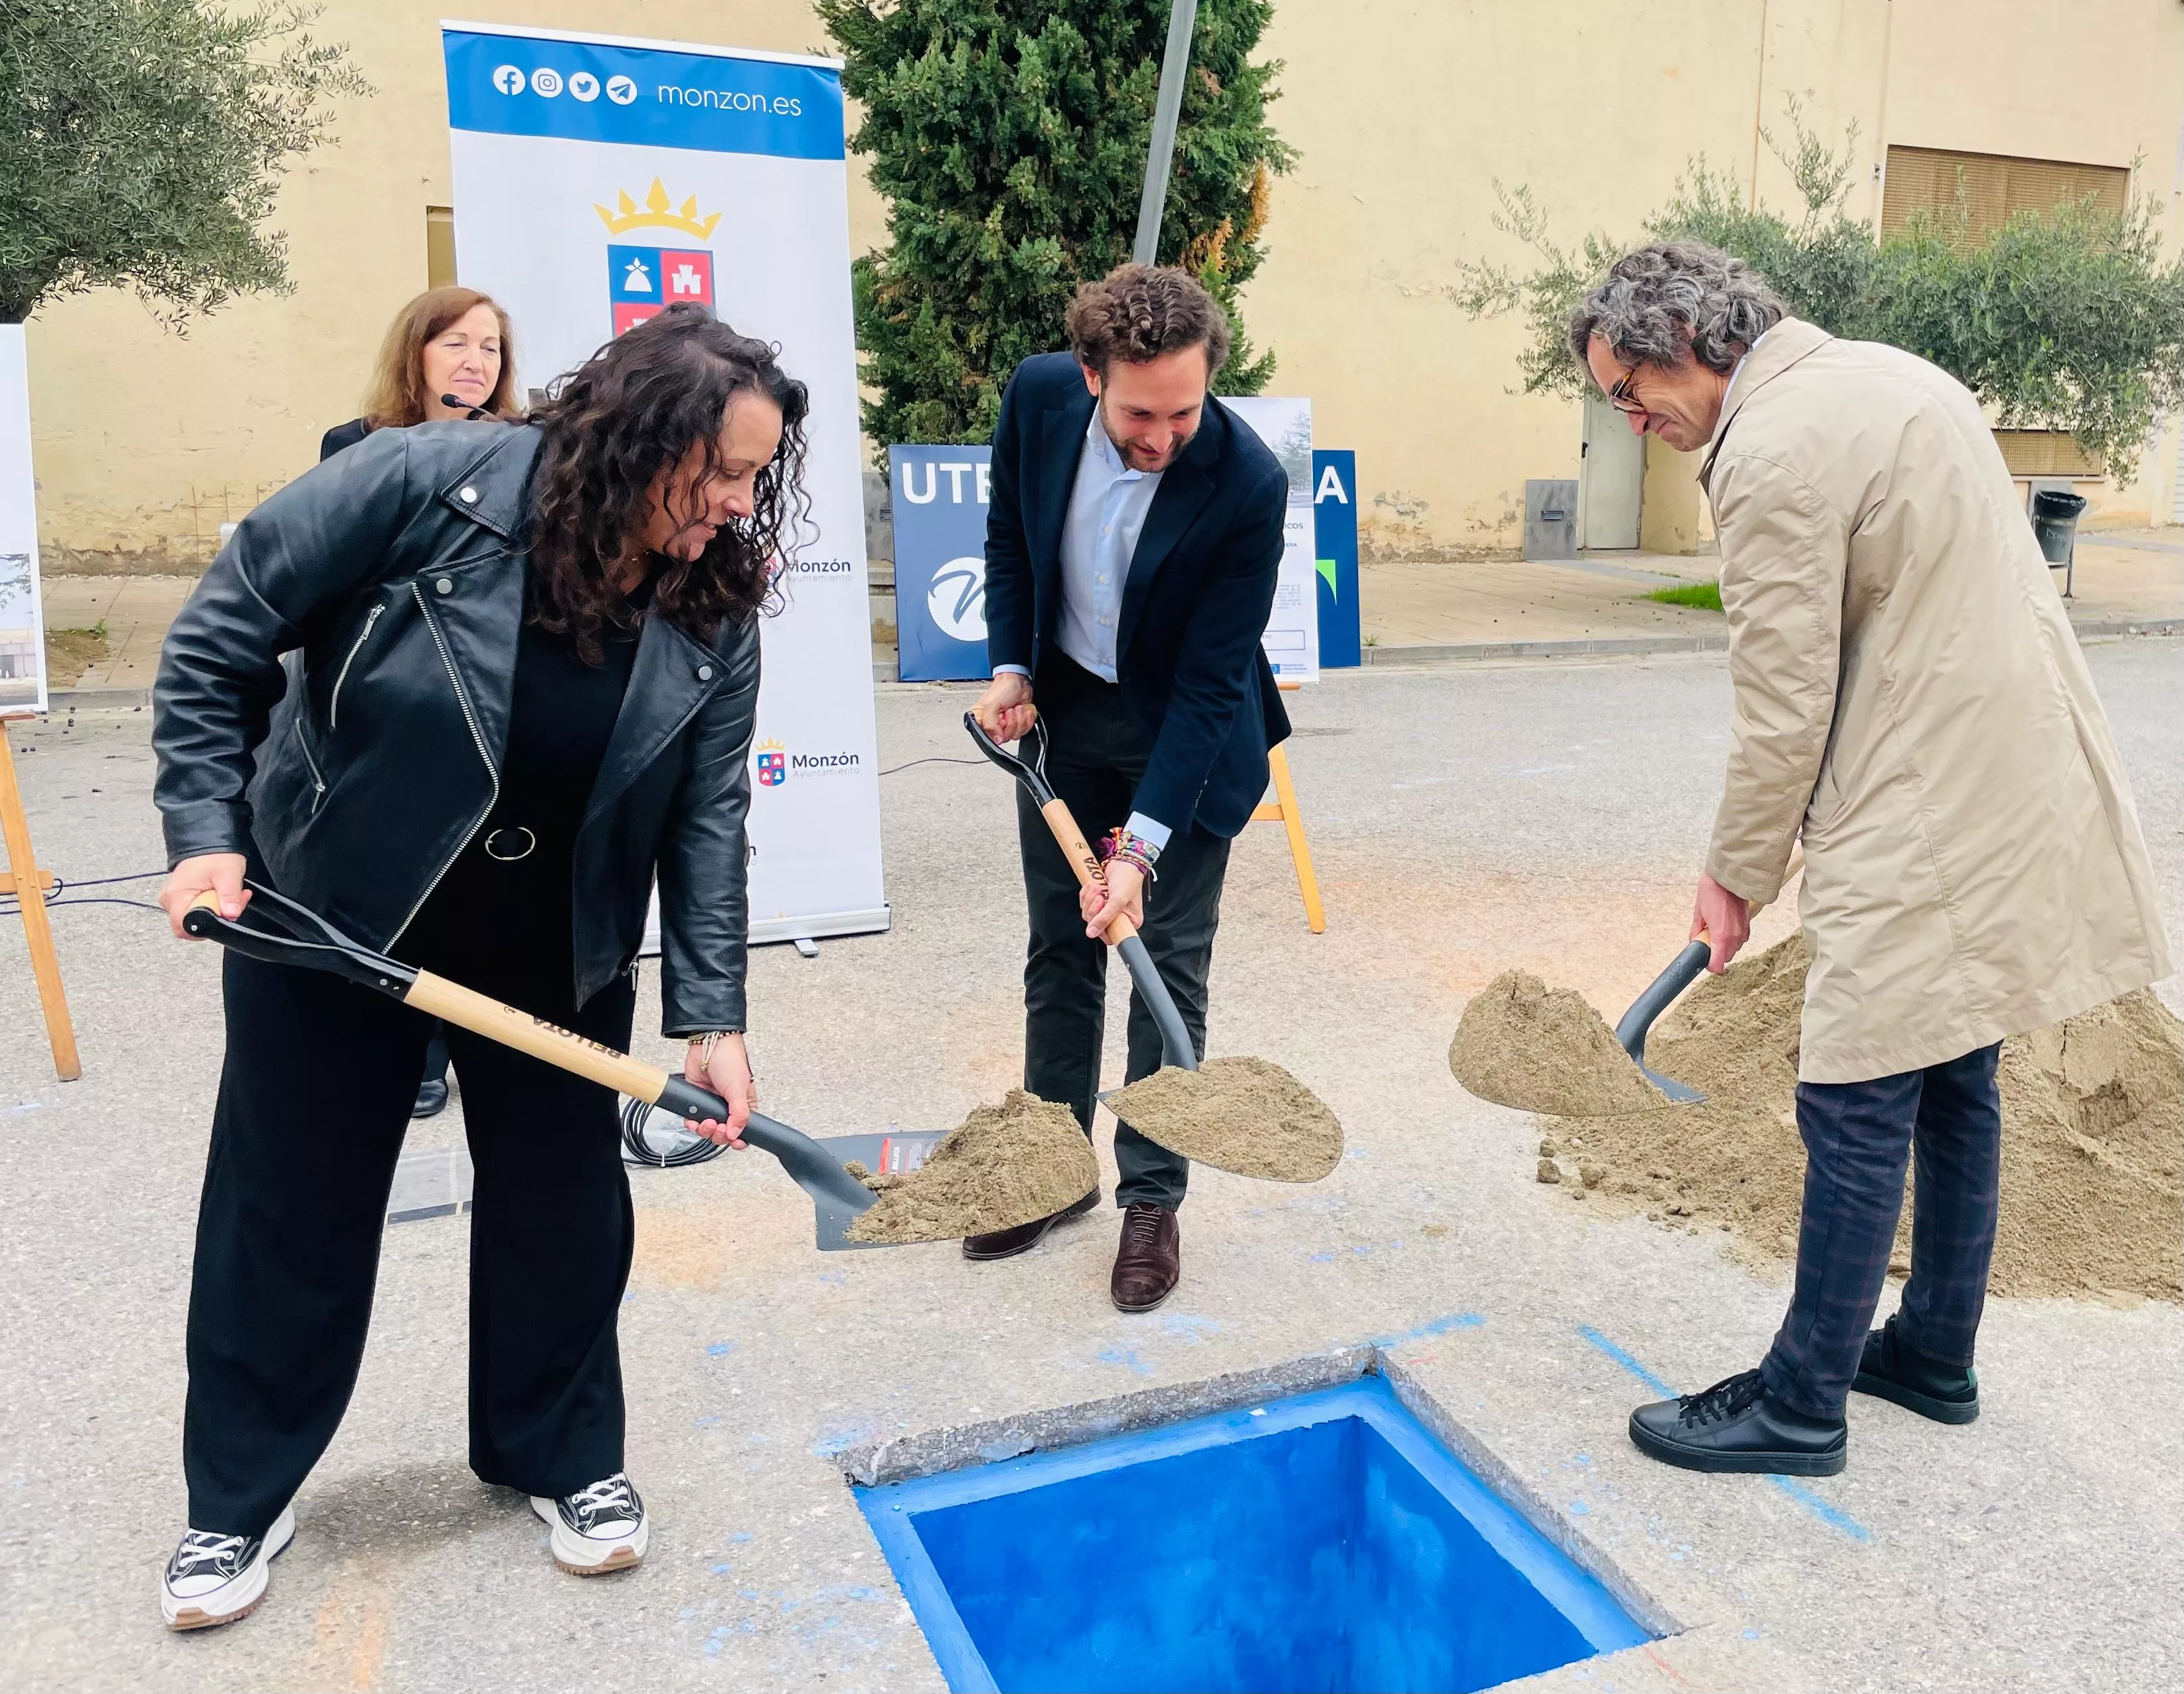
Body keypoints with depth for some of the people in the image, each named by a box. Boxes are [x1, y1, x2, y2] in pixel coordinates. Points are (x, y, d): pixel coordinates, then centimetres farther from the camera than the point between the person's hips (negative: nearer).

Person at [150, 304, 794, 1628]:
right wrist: (208, 831, -18)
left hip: (556, 949, 2)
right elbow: (221, 636, -14)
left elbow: (708, 816, -11)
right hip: (323, 919, -2)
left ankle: (564, 1456, 32)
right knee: (292, 1205, 11)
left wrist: (713, 1017, -18)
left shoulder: (714, 613, -13)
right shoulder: (425, 483, -23)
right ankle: (242, 1498, 32)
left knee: (564, 1196, 9)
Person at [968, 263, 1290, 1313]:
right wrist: (1009, 667, -4)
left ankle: (1152, 1200, 15)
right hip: (1060, 711, 4)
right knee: (1059, 951, 12)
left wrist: (1142, 846, -29)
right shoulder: (1039, 396, -16)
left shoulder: (1247, 485, -28)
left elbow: (1209, 683, -25)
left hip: (1184, 732, -4)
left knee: (1169, 965, 0)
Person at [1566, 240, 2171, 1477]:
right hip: (2019, 779, 10)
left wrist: (1738, 877, -3)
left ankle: (1802, 1406, 10)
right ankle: (1936, 1354, 32)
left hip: (1926, 819, -10)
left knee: (1857, 1109, -2)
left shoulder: (1772, 454, -16)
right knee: (1956, 1083, 18)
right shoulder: (1890, 372, 14)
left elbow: (1786, 708, -16)